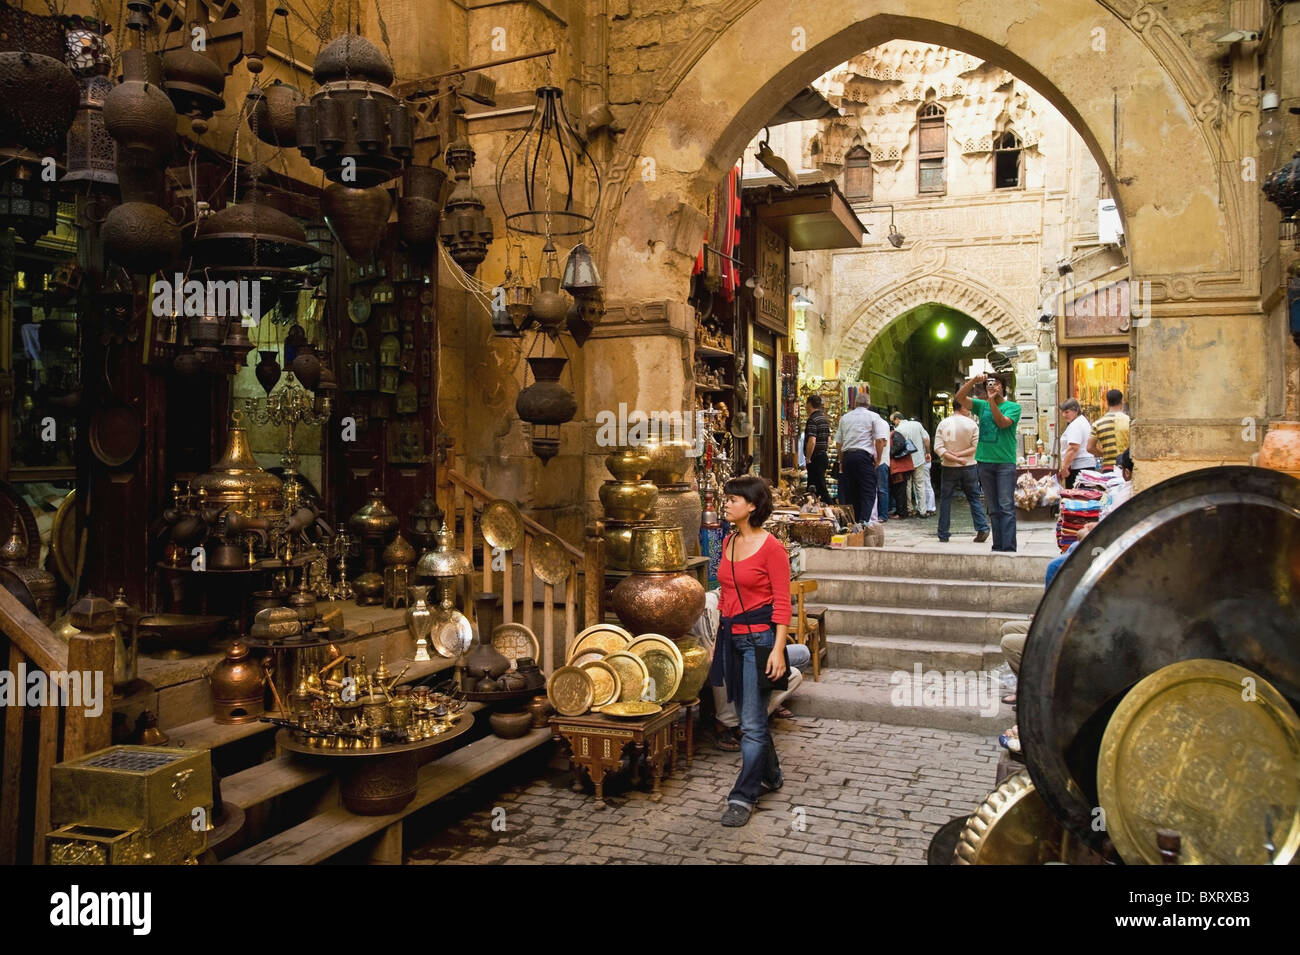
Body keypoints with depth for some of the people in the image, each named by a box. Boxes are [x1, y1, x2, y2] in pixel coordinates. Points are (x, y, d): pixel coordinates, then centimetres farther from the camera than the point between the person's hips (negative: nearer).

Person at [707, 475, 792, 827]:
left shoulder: (771, 548, -13)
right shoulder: (728, 543, 9)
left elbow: (782, 604, -13)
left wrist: (778, 649, -18)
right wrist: (717, 639, 17)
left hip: (759, 636, -8)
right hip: (731, 636, 8)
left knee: (752, 722, -3)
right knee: (749, 715, 18)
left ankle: (743, 797, 7)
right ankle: (770, 775, 36)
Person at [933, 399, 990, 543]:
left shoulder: (943, 424, -3)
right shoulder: (972, 424, -4)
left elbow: (938, 448, -11)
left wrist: (954, 458, -15)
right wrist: (959, 454, -10)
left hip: (949, 468, 0)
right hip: (969, 466, 0)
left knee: (945, 500, 7)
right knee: (974, 498, 10)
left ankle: (943, 535, 8)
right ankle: (982, 528, -1)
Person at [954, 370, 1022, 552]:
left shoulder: (1013, 407, 3)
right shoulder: (982, 405, 13)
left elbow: (1003, 423, -15)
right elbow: (958, 397, 1)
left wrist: (992, 401, -20)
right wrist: (973, 381, -11)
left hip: (1005, 462, -4)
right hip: (984, 461, 4)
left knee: (1006, 507, -9)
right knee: (993, 509, 8)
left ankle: (1009, 549, -11)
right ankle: (997, 547, 12)